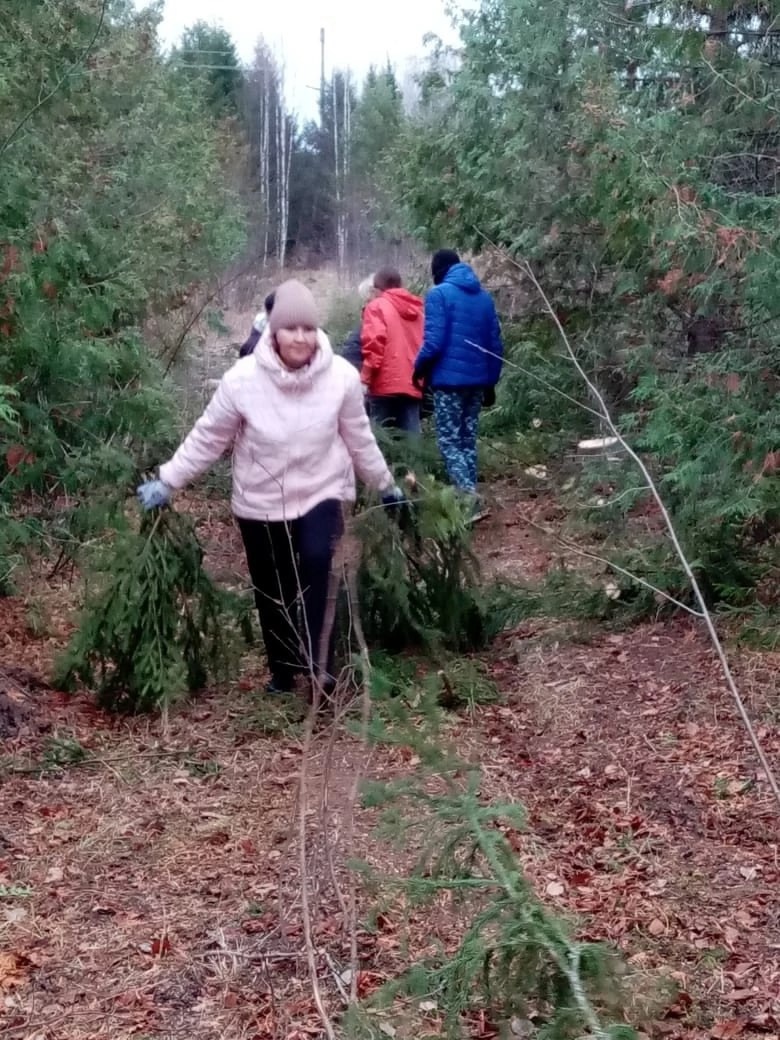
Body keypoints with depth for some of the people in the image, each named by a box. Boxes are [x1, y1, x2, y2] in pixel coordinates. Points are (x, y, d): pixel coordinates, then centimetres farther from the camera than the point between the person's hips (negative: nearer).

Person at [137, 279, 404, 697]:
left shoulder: (341, 376, -14)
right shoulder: (243, 378, -18)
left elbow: (359, 438, 1)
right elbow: (207, 438, -7)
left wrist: (385, 485, 10)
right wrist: (166, 481, -9)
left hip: (320, 494, 0)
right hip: (261, 502, 1)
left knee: (317, 562, -27)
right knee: (272, 592, 10)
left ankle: (317, 661, -18)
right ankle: (283, 672, 30)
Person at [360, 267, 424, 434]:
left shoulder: (377, 306, -1)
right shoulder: (418, 307, 17)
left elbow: (374, 343, -12)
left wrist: (366, 378, -10)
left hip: (386, 383, -5)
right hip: (413, 384, 5)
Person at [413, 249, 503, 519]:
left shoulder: (439, 294, -8)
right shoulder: (484, 297, 12)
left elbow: (434, 341, -15)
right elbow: (495, 344, 11)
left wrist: (419, 369, 1)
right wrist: (491, 381, 17)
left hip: (448, 380, -6)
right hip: (477, 380, 6)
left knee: (449, 441, -2)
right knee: (468, 440, 13)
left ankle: (470, 498, -18)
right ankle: (468, 499, 13)